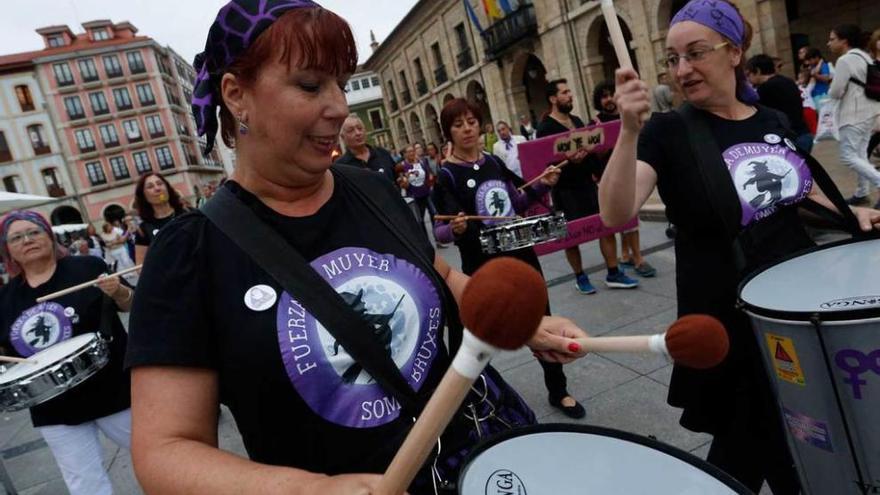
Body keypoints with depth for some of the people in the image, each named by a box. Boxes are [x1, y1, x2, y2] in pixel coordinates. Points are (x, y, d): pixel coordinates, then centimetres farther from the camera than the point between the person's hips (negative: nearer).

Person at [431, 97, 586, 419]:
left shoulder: (493, 161, 6)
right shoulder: (447, 175, -11)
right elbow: (439, 232, -14)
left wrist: (543, 186, 2)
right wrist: (456, 228, -35)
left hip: (520, 253, 6)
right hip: (481, 266, -5)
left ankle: (558, 392, 33)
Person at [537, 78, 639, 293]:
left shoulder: (577, 121, 14)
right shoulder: (546, 127, -10)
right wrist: (568, 160, -31)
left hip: (587, 183, 7)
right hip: (565, 190, -7)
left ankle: (613, 274, 14)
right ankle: (580, 277, 22)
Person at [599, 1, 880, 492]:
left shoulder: (775, 122, 4)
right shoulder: (668, 131, -12)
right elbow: (617, 215, -28)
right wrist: (629, 131, -38)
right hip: (727, 319, -5)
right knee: (747, 450, 9)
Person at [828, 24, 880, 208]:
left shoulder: (845, 60, -16)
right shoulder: (865, 57, 13)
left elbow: (835, 92, -15)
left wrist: (830, 90, 5)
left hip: (855, 114, -10)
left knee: (848, 156, -9)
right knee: (860, 154, 13)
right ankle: (862, 194, 17)